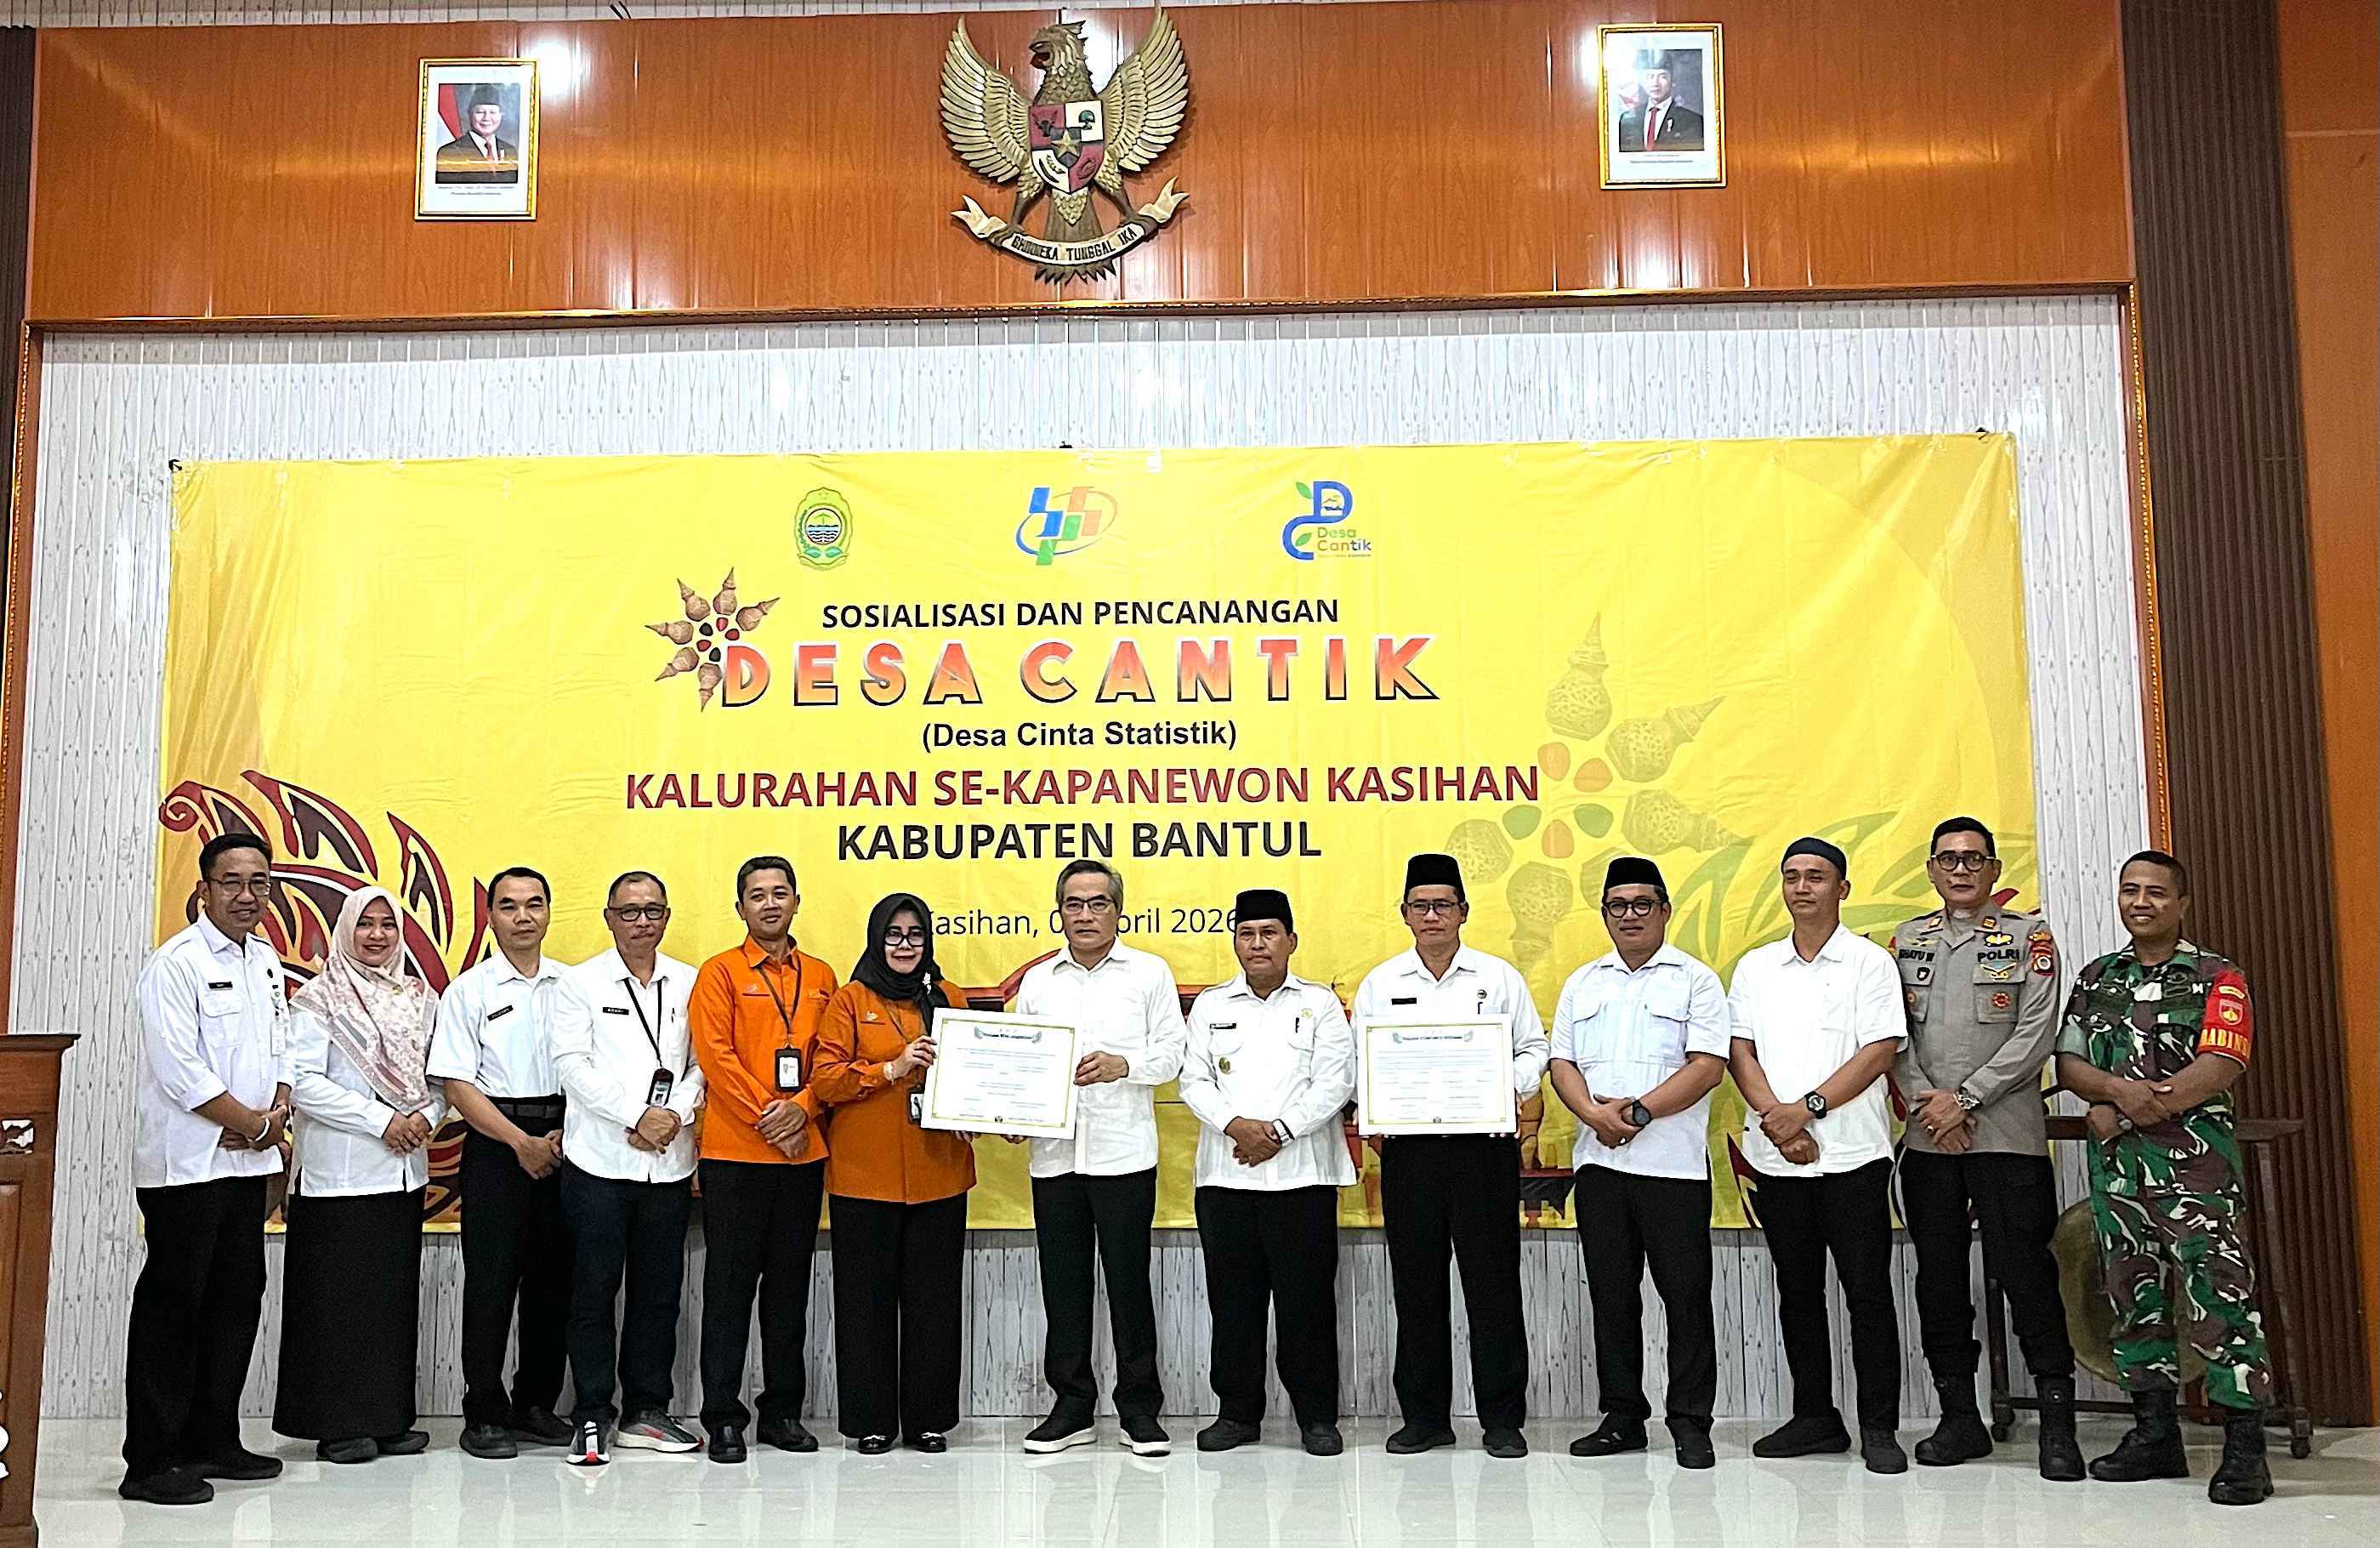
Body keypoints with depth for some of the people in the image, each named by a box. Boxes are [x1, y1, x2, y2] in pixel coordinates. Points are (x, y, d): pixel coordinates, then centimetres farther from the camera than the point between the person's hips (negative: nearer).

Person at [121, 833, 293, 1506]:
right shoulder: (177, 964, -12)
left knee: (237, 1301, 12)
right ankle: (151, 1462, 5)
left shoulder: (265, 961, 13)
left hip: (247, 1161, 8)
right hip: (186, 1164, -8)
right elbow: (179, 1070, -18)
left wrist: (277, 1113, -2)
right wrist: (253, 1123, -11)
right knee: (172, 1307, -3)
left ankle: (213, 1442, 22)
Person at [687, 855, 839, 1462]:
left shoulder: (820, 977, 12)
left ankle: (783, 1411, 18)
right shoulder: (720, 973, 0)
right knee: (730, 1287, 1)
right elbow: (716, 1056, -9)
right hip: (735, 1154, -4)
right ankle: (723, 1417, 7)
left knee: (790, 1287, 10)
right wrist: (765, 1117, -14)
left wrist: (800, 1109, -10)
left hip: (804, 1153, 4)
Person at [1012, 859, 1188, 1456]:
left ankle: (1140, 1409, 11)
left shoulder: (1150, 973, 5)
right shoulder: (1037, 981, 13)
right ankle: (1072, 1407, 18)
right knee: (1063, 1284, 8)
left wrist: (1123, 1065, -18)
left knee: (1129, 1282, 1)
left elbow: (1171, 1053, 0)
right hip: (1053, 1153, 3)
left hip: (1124, 1153, -3)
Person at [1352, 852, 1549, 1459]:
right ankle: (1424, 1416, 17)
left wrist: (1513, 1088, -11)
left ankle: (1503, 1419, 9)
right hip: (1408, 1148, 2)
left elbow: (1533, 1050, 8)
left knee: (1493, 1283, 0)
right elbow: (1360, 1061, 11)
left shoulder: (1499, 977, 7)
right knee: (1417, 1287, 6)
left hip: (1485, 1143, -2)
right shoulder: (1379, 983, 11)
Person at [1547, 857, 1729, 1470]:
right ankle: (1622, 1417, 18)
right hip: (1598, 1162, 4)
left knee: (1686, 1296, -1)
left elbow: (1708, 1067, -8)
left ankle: (1691, 1424, 8)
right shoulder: (1582, 984, 15)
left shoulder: (1695, 981, 2)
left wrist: (1639, 1111, -15)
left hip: (1674, 1165, -4)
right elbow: (1562, 1065, 10)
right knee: (1611, 1296, 9)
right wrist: (1595, 1113, -9)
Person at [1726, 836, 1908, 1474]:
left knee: (1868, 1293, -1)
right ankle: (1814, 1417, 20)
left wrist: (1809, 1108, -15)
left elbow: (1880, 1052, -8)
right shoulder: (1754, 967, 12)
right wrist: (1776, 1118, -10)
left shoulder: (1869, 963, 1)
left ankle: (1879, 1427, 6)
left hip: (1852, 1155, -4)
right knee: (1798, 1292, 10)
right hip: (1777, 1158, 4)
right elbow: (1740, 1051, 5)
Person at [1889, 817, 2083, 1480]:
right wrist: (1926, 1102, -8)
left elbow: (2035, 1035, -6)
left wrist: (1965, 1099, -12)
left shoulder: (2028, 936, 2)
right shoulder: (1906, 942, 12)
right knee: (1939, 1280, 7)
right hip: (1927, 1139, 4)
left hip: (2007, 1134, -4)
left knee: (2025, 1273, -5)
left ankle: (2057, 1423, 4)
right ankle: (1959, 1417, 17)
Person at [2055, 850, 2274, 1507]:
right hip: (2117, 1166, 5)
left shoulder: (2217, 978, 1)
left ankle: (2245, 1450, -4)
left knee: (2219, 1299, -9)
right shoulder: (2094, 979, 15)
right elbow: (2068, 1063, 8)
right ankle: (2154, 1436, 18)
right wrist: (2121, 1088, -14)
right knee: (2135, 1298, 9)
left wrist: (2124, 1112, -14)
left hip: (2195, 1161, -5)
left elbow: (2222, 1067, -12)